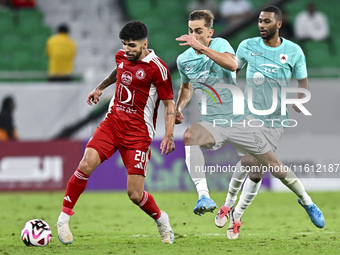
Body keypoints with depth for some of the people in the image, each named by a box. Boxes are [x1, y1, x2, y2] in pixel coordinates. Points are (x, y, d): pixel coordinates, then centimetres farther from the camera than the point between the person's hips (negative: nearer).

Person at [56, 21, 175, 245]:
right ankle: (64, 218, -7)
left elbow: (169, 102, -7)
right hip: (112, 122, 5)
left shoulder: (157, 68, -12)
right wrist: (101, 87, 43)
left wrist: (169, 134, -17)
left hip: (138, 132, -5)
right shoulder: (121, 57, 7)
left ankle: (161, 220, 24)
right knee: (86, 164, -20)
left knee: (135, 194, -8)